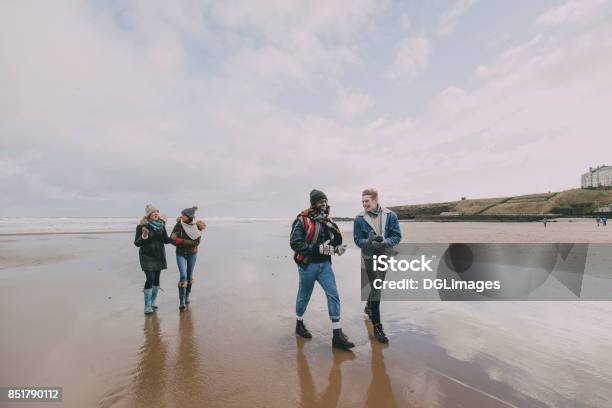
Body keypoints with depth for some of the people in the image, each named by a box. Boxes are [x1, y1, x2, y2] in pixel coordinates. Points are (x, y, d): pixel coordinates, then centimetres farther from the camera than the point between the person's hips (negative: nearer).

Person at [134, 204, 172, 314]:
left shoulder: (161, 224, 2)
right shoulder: (142, 226, -10)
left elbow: (166, 240, 6)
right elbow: (137, 243, -9)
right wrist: (144, 236, -27)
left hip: (159, 256, 4)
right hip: (147, 256, -4)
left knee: (156, 278, 10)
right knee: (150, 279, -10)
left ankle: (153, 301, 27)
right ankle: (147, 306, 0)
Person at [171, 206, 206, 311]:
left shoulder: (197, 227, -14)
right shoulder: (179, 225, -11)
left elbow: (196, 243, -17)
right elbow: (172, 239, -12)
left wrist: (182, 241, -23)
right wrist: (189, 242, -24)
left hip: (192, 254, 1)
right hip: (180, 254, -1)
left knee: (189, 276, 13)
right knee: (183, 275, -12)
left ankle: (187, 296, 33)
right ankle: (181, 301, -5)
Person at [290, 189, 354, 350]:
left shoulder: (327, 220, 6)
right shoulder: (302, 220, -13)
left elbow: (337, 241, 12)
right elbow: (295, 243, -21)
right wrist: (317, 248, -27)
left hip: (324, 264, 5)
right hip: (307, 265, -5)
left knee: (333, 295, -2)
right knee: (304, 296, 14)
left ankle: (337, 335, 7)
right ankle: (299, 325, 39)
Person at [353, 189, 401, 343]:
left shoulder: (390, 216, -10)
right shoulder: (359, 219, -14)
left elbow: (397, 236, -8)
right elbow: (357, 240, -10)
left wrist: (385, 242, -27)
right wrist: (369, 242, -30)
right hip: (369, 258, -3)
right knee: (376, 289, -6)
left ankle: (369, 307, 50)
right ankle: (377, 326, 6)